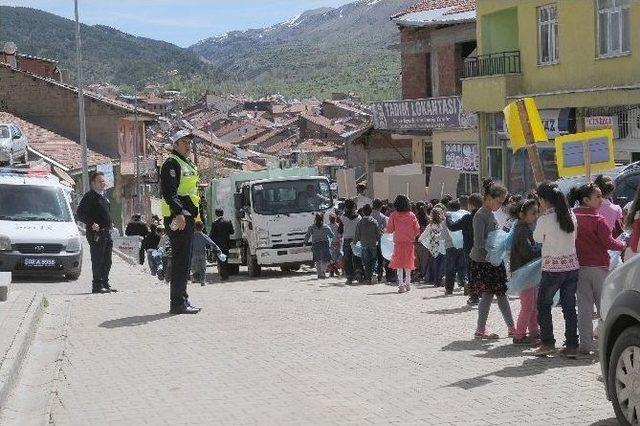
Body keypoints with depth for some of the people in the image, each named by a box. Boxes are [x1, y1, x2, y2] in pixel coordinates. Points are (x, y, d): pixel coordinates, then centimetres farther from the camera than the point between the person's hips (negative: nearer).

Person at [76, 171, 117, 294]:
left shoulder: (104, 196, 19)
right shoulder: (89, 196, -7)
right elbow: (80, 214, -13)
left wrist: (110, 223, 17)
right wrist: (92, 224, -23)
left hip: (106, 232, 9)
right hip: (96, 233, -9)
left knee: (107, 261, 13)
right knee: (97, 260, -8)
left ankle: (105, 283, 21)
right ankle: (97, 285, -5)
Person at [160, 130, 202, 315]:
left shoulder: (188, 165, 23)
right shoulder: (172, 164, -10)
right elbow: (169, 192, -21)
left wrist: (195, 216, 28)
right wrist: (178, 213, -30)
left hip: (187, 217, 10)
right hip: (177, 218, -10)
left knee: (184, 260, 14)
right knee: (181, 260, -11)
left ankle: (182, 298, 21)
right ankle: (178, 303, -11)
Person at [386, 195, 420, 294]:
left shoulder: (394, 215, -7)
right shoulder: (412, 215, -3)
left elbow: (389, 230, -3)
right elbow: (417, 230, 1)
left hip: (398, 242, -2)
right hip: (409, 242, 2)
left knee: (399, 264, 3)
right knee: (408, 264, 15)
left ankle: (401, 285, -5)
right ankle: (407, 284, 21)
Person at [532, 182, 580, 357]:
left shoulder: (544, 219, -13)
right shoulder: (571, 215, 3)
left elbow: (537, 238, 3)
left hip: (553, 268, -5)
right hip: (572, 265, 5)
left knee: (543, 305, 11)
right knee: (569, 306, 10)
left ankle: (547, 343, 7)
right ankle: (572, 346, 9)